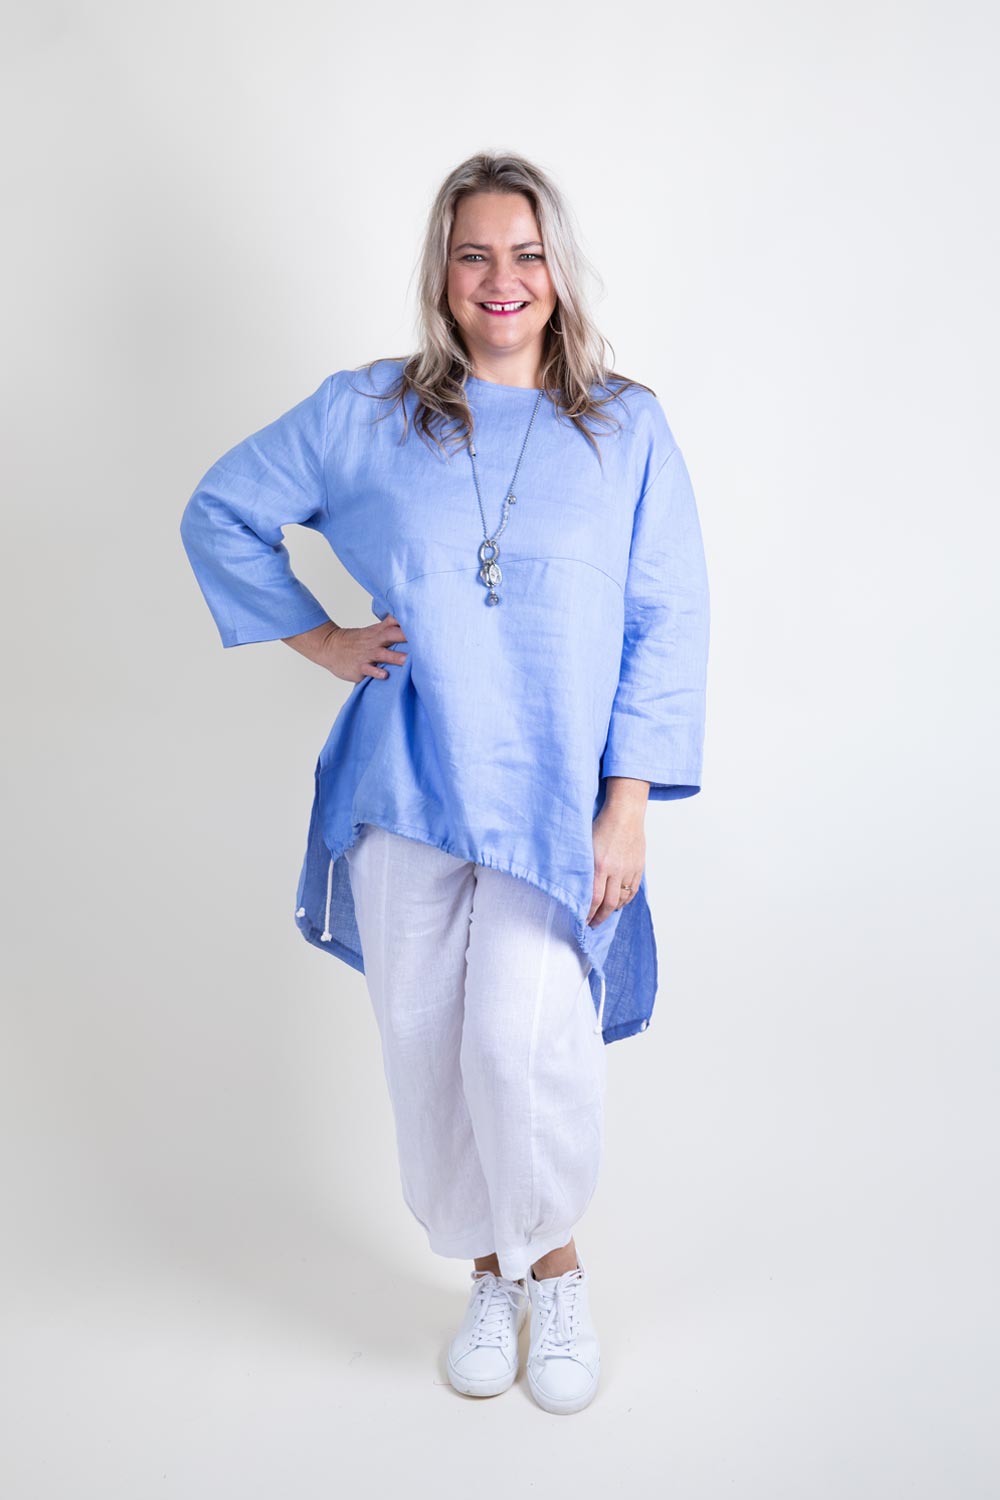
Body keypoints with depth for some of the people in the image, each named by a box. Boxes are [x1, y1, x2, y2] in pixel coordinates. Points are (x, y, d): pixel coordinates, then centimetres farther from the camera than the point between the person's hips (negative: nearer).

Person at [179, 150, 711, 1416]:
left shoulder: (627, 428, 5)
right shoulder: (363, 414, 6)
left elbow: (668, 625, 1)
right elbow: (218, 513, 16)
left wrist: (629, 807, -6)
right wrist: (317, 639, 6)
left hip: (556, 799, -1)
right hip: (404, 789, 2)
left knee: (524, 1039, -15)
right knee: (427, 1047, 7)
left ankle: (557, 1270, 17)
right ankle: (488, 1275, 33)